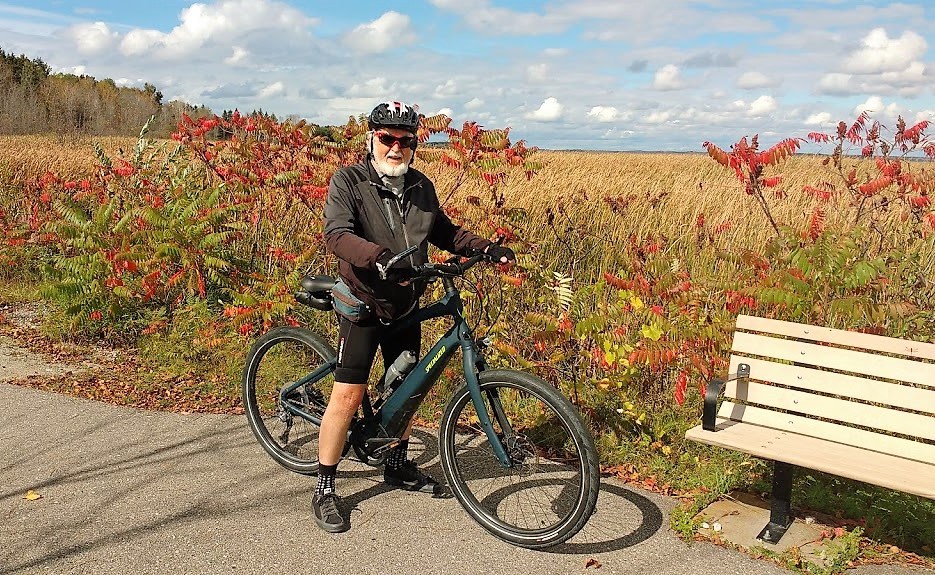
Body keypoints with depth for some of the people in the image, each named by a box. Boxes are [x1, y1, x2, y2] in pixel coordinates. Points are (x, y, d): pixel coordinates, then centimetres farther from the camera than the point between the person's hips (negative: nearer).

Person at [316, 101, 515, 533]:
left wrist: (487, 248, 1)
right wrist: (378, 255, -44)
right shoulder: (349, 182, -11)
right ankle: (324, 489, 7)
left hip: (405, 305, 6)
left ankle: (397, 464, 36)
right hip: (363, 303, -6)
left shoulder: (420, 186, 6)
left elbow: (443, 232, 16)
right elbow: (337, 235, -25)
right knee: (348, 394, -9)